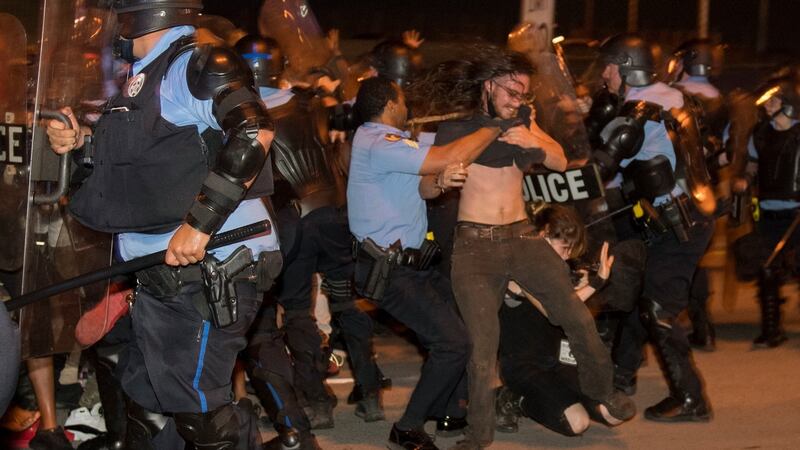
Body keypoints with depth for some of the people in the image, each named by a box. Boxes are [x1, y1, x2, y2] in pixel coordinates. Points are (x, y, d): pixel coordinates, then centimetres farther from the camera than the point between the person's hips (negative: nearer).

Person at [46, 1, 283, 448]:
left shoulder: (196, 65, -12)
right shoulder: (146, 75, 18)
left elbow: (254, 131, -27)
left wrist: (201, 221, -29)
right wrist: (81, 142, 9)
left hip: (206, 267, -10)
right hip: (162, 276, 10)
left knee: (198, 410, -8)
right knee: (146, 402, 16)